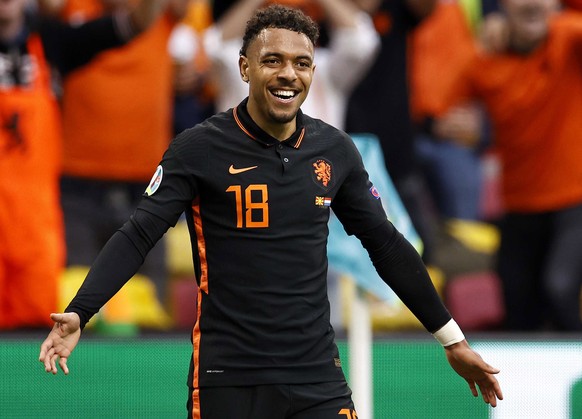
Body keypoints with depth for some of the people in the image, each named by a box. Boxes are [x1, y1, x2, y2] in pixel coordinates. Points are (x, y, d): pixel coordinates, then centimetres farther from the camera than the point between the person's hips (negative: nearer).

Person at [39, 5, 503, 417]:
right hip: (229, 380, -3)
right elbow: (138, 236, -9)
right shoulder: (199, 148, -6)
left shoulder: (335, 150, 6)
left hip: (317, 375, 3)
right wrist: (77, 315, -23)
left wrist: (452, 339, 16)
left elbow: (386, 244, 14)